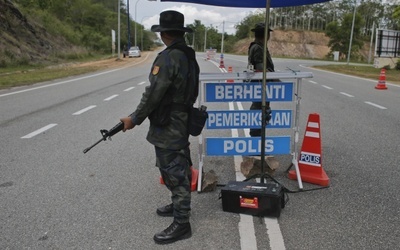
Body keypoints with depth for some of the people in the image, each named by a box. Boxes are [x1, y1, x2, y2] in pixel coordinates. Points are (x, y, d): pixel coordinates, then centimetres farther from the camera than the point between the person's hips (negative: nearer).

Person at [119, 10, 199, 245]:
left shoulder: (167, 58, -21)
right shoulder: (190, 56, 7)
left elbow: (153, 93, -21)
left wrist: (134, 118, -10)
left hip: (167, 128, -9)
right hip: (183, 122, 9)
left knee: (175, 173, 0)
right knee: (179, 170, 22)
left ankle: (181, 224, 12)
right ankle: (179, 205, 40)